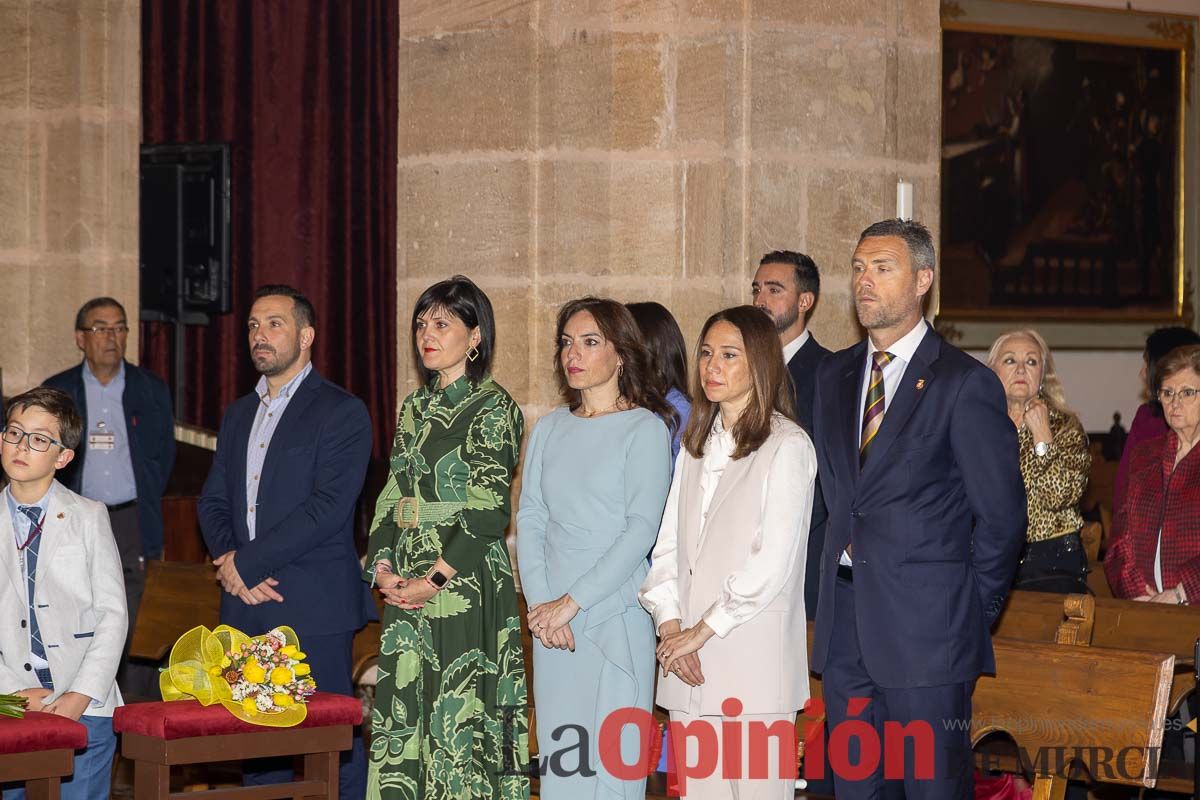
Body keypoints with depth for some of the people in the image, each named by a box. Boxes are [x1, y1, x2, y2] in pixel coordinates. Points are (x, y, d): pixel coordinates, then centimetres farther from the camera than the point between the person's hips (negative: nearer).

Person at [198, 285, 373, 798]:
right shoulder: (238, 414, 19)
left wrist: (247, 562, -14)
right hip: (247, 605, 6)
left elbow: (328, 506, -14)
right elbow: (213, 501, 16)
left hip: (315, 608, -6)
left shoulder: (342, 412, -4)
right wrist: (230, 563, -5)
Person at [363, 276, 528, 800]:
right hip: (405, 589, 7)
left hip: (465, 584, -7)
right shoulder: (416, 407, 15)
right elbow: (392, 496, 14)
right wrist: (383, 567, -1)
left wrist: (434, 579, -16)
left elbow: (487, 512, -13)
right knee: (402, 712, 6)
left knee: (459, 714, -6)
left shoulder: (493, 408, -6)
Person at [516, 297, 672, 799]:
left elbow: (641, 530, -11)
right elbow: (529, 519, 8)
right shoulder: (550, 428, 12)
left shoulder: (644, 428, -4)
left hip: (615, 618, -5)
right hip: (552, 624, 5)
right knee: (558, 758, 5)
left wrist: (572, 602, -14)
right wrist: (540, 604, -5)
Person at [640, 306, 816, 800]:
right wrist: (671, 626, -2)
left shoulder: (787, 446, -5)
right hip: (689, 665, 6)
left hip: (754, 661, -6)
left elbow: (773, 563, -12)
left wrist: (702, 631, -10)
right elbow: (667, 546, 13)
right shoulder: (697, 446, 17)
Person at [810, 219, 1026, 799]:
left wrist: (973, 610, -1)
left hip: (927, 626, -6)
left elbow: (1002, 512, -6)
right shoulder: (834, 375, 12)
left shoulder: (966, 384, -8)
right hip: (845, 622, 6)